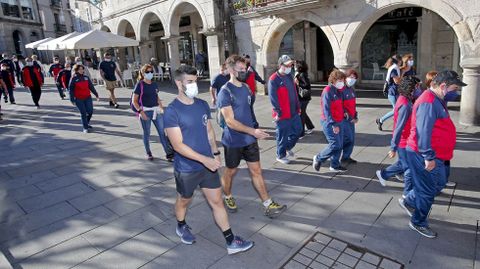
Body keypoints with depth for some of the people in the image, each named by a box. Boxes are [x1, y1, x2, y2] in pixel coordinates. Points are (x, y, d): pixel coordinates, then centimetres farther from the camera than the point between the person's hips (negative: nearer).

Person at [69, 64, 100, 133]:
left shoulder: (86, 78, 7)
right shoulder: (74, 79, -4)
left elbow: (91, 87, 11)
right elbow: (71, 90, -2)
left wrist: (96, 95, 9)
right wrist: (72, 100, -6)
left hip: (88, 98, 4)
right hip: (79, 99, -3)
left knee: (90, 112, 1)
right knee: (83, 113, -2)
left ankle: (86, 123, 30)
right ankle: (85, 128, 10)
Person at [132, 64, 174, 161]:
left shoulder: (154, 85, 10)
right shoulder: (140, 85, -5)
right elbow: (135, 101, -6)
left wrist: (161, 108, 11)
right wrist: (140, 111, -17)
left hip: (156, 111, 4)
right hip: (145, 112, -4)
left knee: (162, 132, -1)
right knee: (146, 133, 7)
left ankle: (169, 153, 1)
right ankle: (148, 153, 23)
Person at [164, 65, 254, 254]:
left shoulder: (203, 105, 1)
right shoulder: (172, 111, -18)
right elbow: (177, 145, -21)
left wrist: (215, 153, -1)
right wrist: (205, 159, -24)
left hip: (208, 165, 5)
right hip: (186, 169, -4)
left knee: (217, 201, 9)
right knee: (184, 201, 20)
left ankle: (231, 242, 20)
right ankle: (181, 226, 50)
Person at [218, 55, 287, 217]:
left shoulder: (246, 88, 6)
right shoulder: (225, 92, -17)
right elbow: (230, 122, -23)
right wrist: (253, 131, -29)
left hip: (250, 139, 6)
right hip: (233, 141, -6)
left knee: (256, 171, 8)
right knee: (231, 171, 13)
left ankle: (268, 205, 14)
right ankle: (228, 198, 38)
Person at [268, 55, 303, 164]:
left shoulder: (290, 76, 10)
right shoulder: (274, 79, -15)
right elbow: (273, 97, -18)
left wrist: (298, 107, 16)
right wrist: (278, 112, -19)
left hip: (294, 112, 8)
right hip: (282, 114, -8)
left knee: (298, 130, 16)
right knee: (283, 135, 4)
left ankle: (288, 147, 38)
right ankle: (281, 156, 23)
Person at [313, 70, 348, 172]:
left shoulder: (338, 91, 12)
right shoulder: (327, 91, -16)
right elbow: (326, 110, -20)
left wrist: (344, 112, 6)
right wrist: (333, 124, -22)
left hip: (339, 121, 9)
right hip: (329, 122, -9)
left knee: (340, 145, 9)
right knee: (335, 144, -9)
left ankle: (335, 165, 22)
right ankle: (318, 158, 10)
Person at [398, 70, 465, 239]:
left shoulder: (436, 100, 11)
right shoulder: (428, 102, -23)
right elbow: (423, 132, -28)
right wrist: (429, 157, -25)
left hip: (434, 154, 10)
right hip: (423, 155, -10)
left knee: (439, 183, 23)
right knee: (427, 190, 4)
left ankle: (408, 202, 35)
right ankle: (418, 223, 23)